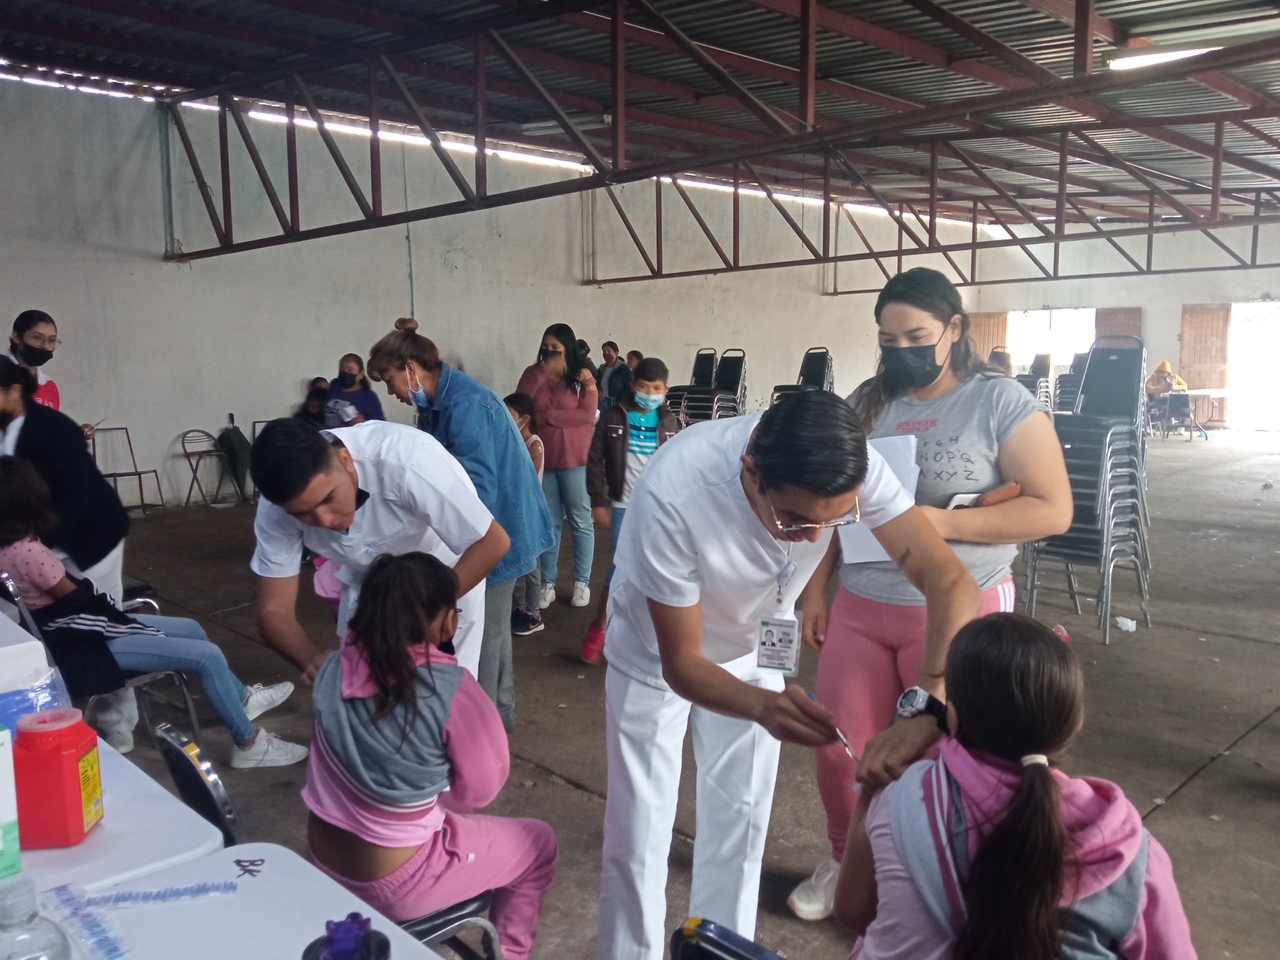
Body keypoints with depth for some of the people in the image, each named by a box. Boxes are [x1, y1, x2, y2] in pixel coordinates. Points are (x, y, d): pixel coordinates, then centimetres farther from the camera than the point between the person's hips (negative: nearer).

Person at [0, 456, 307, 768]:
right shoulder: (27, 551, -27)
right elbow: (76, 599, -15)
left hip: (75, 629, 11)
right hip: (86, 645, -11)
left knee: (191, 630, 19)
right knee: (208, 656, -12)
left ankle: (241, 697, 38)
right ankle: (249, 743, 2)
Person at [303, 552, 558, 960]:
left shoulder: (335, 669, -9)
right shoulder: (449, 688, -25)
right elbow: (481, 789, -12)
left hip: (325, 861, 6)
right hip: (393, 885, -6)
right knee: (539, 844, 16)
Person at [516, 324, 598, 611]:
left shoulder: (582, 376, -4)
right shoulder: (533, 374, 4)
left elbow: (587, 415, -15)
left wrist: (545, 417, -12)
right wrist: (544, 371, -16)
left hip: (575, 460, -2)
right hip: (541, 459, 2)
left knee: (580, 522, 7)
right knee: (549, 522, 10)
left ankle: (582, 582, 19)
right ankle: (548, 583, 19)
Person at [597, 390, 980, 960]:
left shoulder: (853, 468, -32)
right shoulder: (671, 495, -41)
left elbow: (951, 581, -34)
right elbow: (681, 662, -31)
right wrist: (763, 706, -51)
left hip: (752, 645, 3)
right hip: (658, 652, -3)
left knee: (739, 821, 11)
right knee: (639, 832, 1)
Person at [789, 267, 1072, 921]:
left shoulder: (1002, 402, -7)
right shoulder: (867, 403, 7)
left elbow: (1053, 510, -11)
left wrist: (944, 523, -20)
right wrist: (816, 590, 8)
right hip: (859, 608, 4)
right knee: (837, 749, 9)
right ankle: (846, 862, 35)